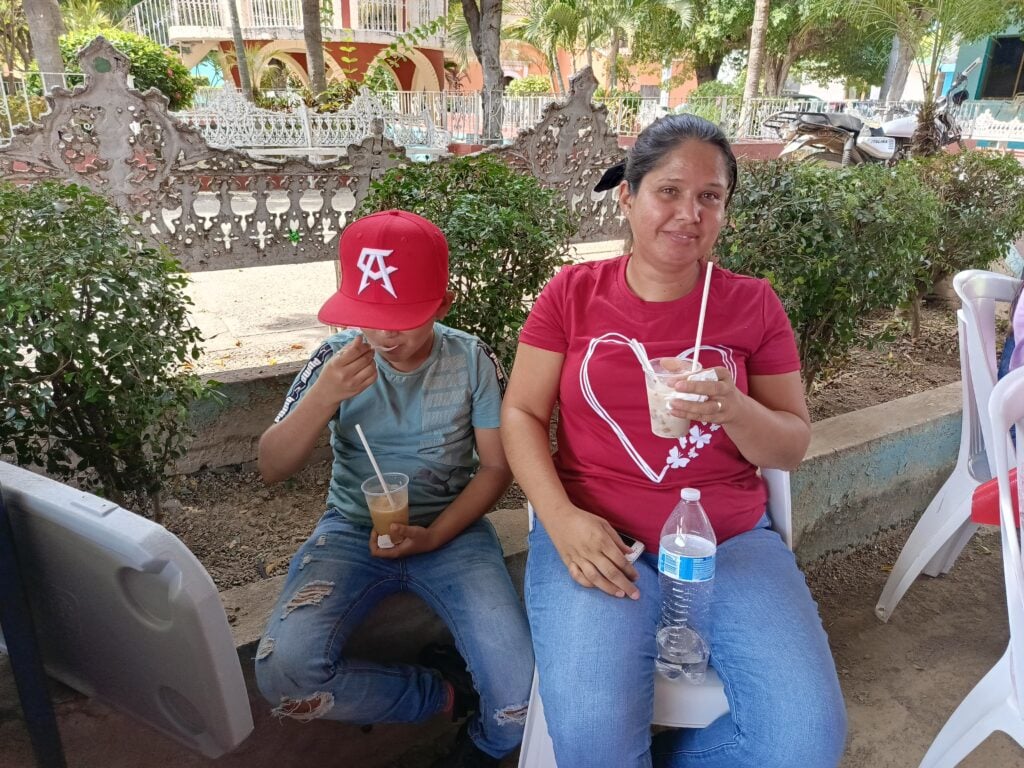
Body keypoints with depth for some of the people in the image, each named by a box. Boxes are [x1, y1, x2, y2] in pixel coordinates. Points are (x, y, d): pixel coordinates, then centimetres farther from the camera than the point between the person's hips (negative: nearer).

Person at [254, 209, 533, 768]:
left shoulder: (472, 361, -7)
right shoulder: (337, 359, -6)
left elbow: (496, 467, -2)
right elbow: (272, 468, -8)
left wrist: (431, 537, -17)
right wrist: (324, 396, -26)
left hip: (451, 530, -1)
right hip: (352, 530, 2)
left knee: (523, 693, -22)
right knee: (283, 672, -26)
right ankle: (446, 693, 0)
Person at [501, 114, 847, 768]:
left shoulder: (754, 305, 4)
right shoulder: (573, 293, 2)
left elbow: (793, 446, 6)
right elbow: (520, 414, 1)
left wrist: (733, 409, -17)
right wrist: (562, 518, -14)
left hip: (731, 538, 3)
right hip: (597, 535, -2)